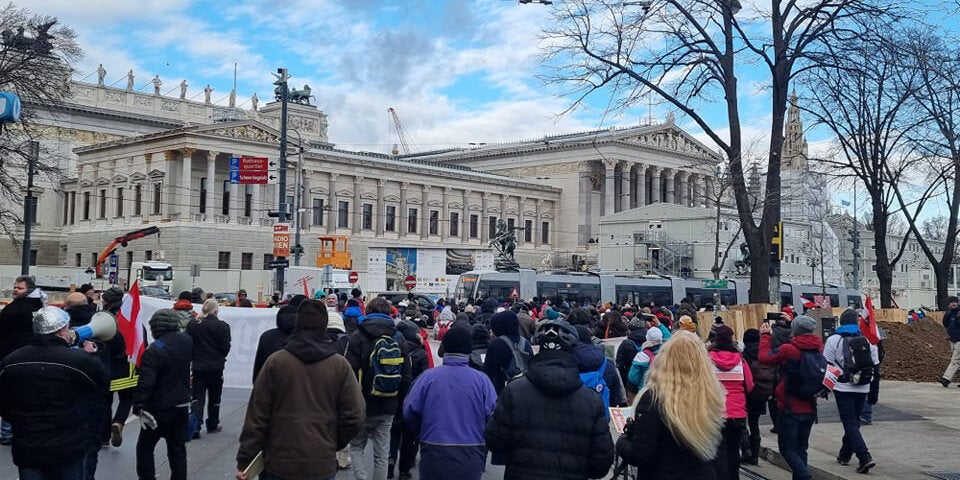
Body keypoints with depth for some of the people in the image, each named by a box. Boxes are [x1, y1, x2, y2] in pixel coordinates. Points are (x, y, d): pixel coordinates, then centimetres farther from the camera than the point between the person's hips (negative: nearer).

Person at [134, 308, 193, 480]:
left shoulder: (154, 350, -20)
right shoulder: (187, 342, -1)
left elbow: (145, 382, -25)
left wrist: (139, 406, -21)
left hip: (159, 408, -6)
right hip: (182, 406, 6)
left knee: (145, 447, 10)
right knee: (178, 449, 11)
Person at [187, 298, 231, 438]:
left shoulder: (192, 324, -2)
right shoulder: (222, 326, -11)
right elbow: (226, 347, -8)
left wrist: (194, 357, 13)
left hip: (197, 367, 2)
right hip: (215, 367, -1)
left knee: (197, 398, 2)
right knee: (214, 397, 15)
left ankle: (195, 426, -13)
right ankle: (212, 425, 26)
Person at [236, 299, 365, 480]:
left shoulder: (275, 361, -5)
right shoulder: (340, 365, -3)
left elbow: (256, 416, -5)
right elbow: (354, 417, -4)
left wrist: (244, 461, 1)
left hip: (278, 465, -1)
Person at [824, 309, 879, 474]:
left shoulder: (833, 340, -5)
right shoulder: (868, 340, 5)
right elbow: (874, 366, 8)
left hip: (843, 388, -4)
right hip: (862, 388, 4)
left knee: (850, 423, -3)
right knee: (854, 421, 18)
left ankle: (865, 458, -16)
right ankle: (845, 454, 29)